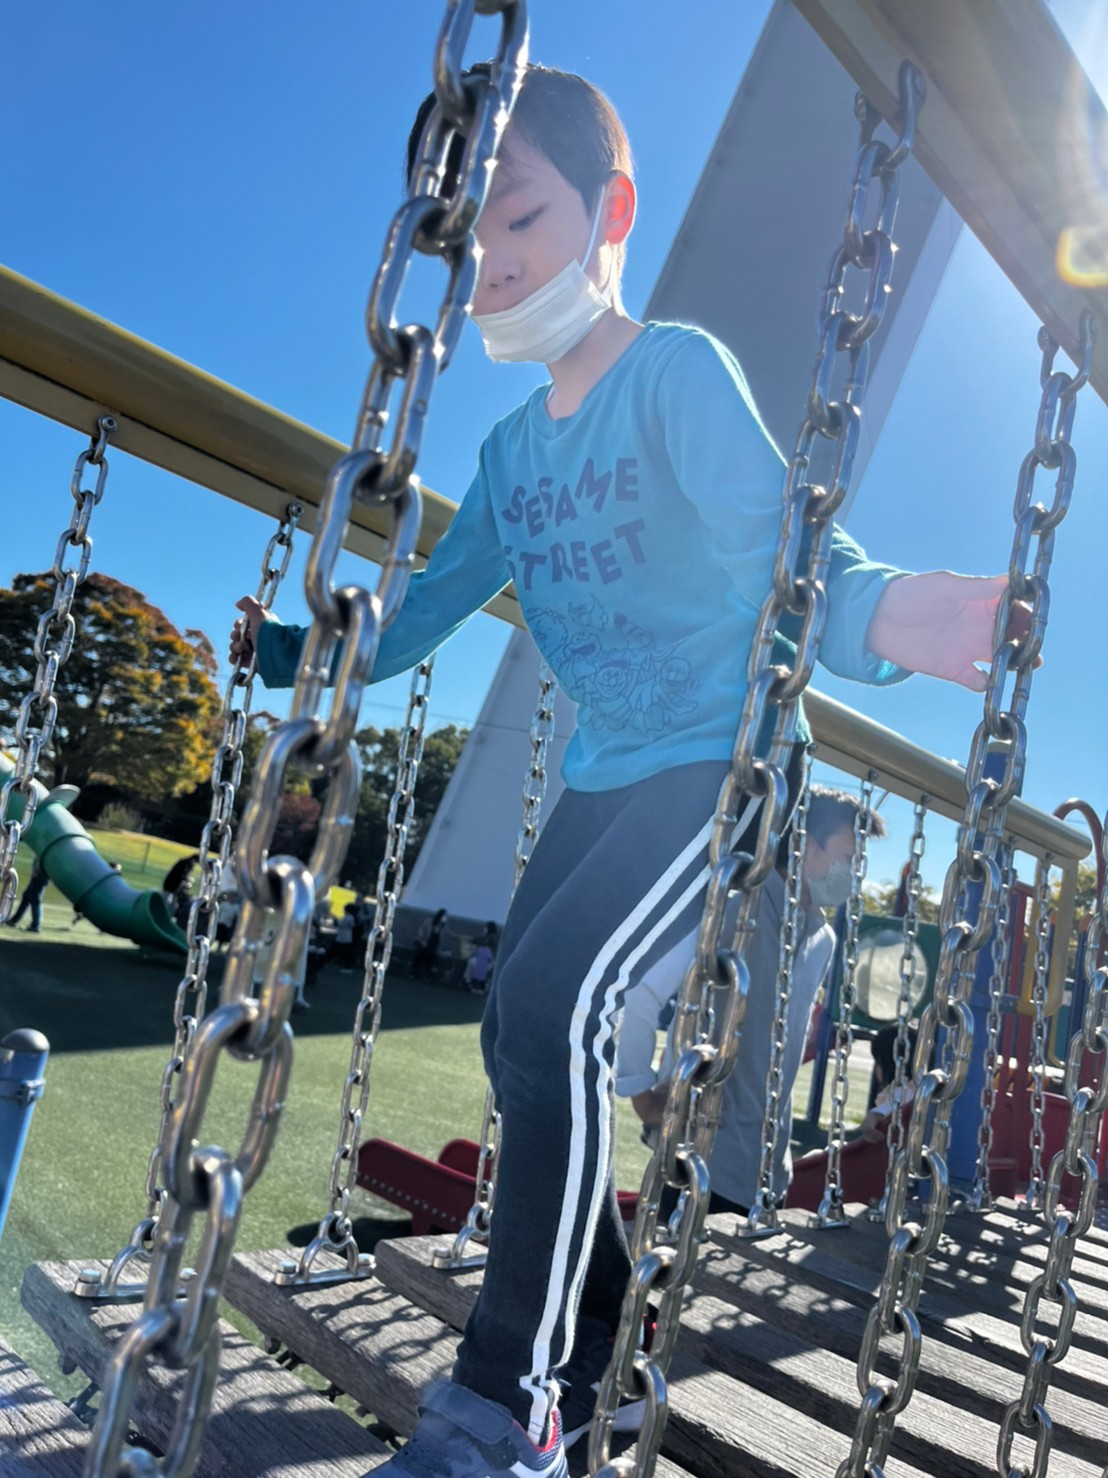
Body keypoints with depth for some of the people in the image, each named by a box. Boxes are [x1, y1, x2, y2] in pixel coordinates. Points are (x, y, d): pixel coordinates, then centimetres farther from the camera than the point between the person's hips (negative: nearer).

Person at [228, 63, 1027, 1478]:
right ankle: (590, 1347, 25)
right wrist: (287, 645, 4)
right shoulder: (512, 448, 10)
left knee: (552, 999, -24)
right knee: (521, 1028, 5)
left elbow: (776, 539, -25)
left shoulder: (677, 369, -11)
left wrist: (874, 614, -45)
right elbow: (422, 612, 13)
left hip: (723, 755, -7)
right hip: (603, 774, 8)